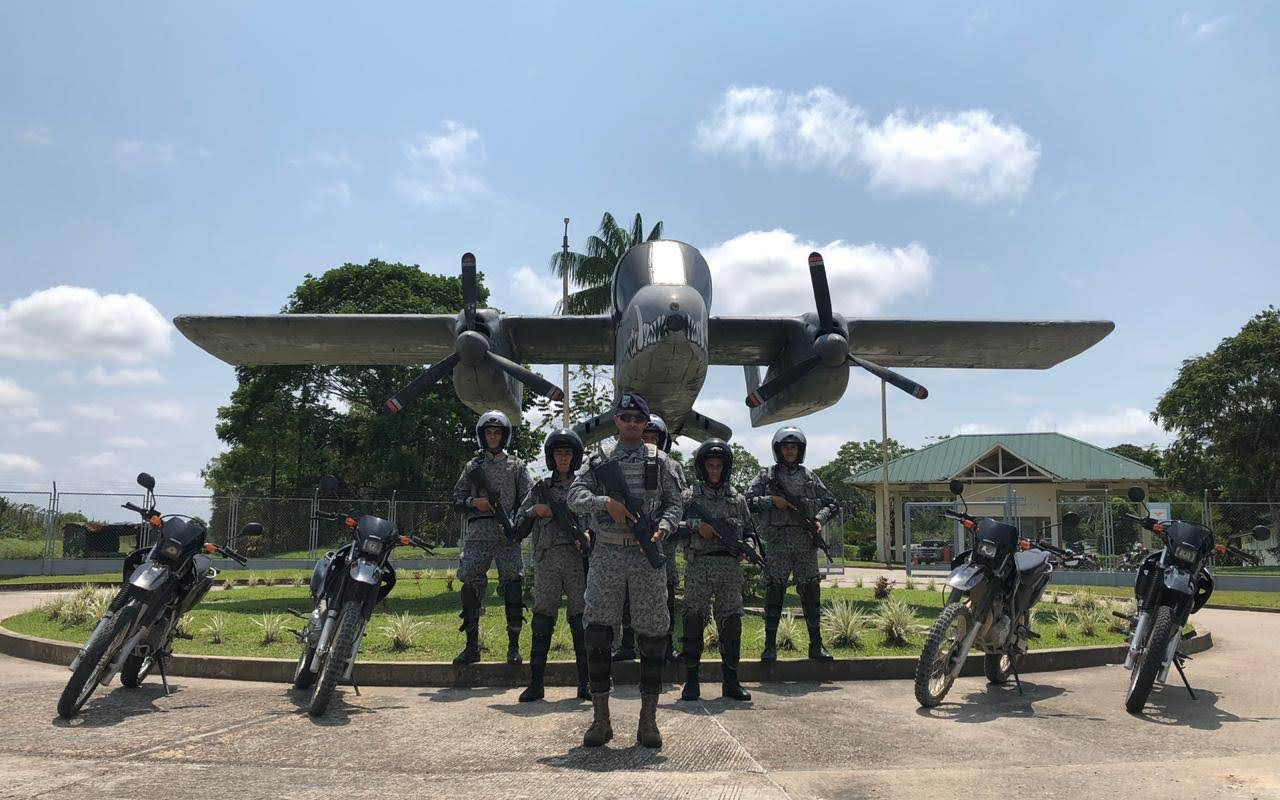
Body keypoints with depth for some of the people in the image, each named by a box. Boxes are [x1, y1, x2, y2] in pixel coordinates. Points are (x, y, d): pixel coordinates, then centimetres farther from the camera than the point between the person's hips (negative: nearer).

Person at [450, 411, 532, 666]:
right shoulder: (472, 466, 15)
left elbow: (526, 501, 4)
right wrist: (474, 502, -6)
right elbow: (457, 499, 14)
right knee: (470, 585, 1)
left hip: (508, 536, -2)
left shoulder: (516, 465, 9)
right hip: (477, 536, 2)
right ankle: (472, 646, 11)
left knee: (512, 586, -4)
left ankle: (513, 646, 4)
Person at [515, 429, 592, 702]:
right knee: (542, 620, 1)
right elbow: (518, 521, 15)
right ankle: (536, 684, 8)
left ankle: (585, 684, 8)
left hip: (578, 559, -1)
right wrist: (534, 510, -3)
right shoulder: (540, 488, 14)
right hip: (547, 559, 1)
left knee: (581, 621, 0)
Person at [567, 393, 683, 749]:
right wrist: (607, 502, -18)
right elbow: (575, 496, 0)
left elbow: (673, 504, 4)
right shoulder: (599, 459, 9)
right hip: (607, 555, 1)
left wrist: (661, 529, -15)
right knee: (597, 634, 0)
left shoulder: (660, 461, 8)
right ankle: (601, 718, 11)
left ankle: (648, 719, 13)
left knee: (652, 636, 2)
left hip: (648, 555, 0)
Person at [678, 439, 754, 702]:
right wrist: (696, 525, -16)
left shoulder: (737, 499, 13)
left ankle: (730, 681, 12)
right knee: (693, 621, -2)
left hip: (729, 566, 2)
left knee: (731, 622, 3)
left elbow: (749, 532, 17)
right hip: (698, 565, -2)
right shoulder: (689, 496, 6)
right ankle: (691, 681, 7)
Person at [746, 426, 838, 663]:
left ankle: (816, 645, 12)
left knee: (811, 593, 3)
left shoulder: (810, 476, 14)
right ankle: (770, 646, 7)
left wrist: (820, 519, -3)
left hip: (806, 544, 2)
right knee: (774, 592, 0)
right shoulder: (767, 476, 9)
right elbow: (748, 501, 2)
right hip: (777, 543, -2)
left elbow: (830, 503, 15)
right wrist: (771, 501, -11)